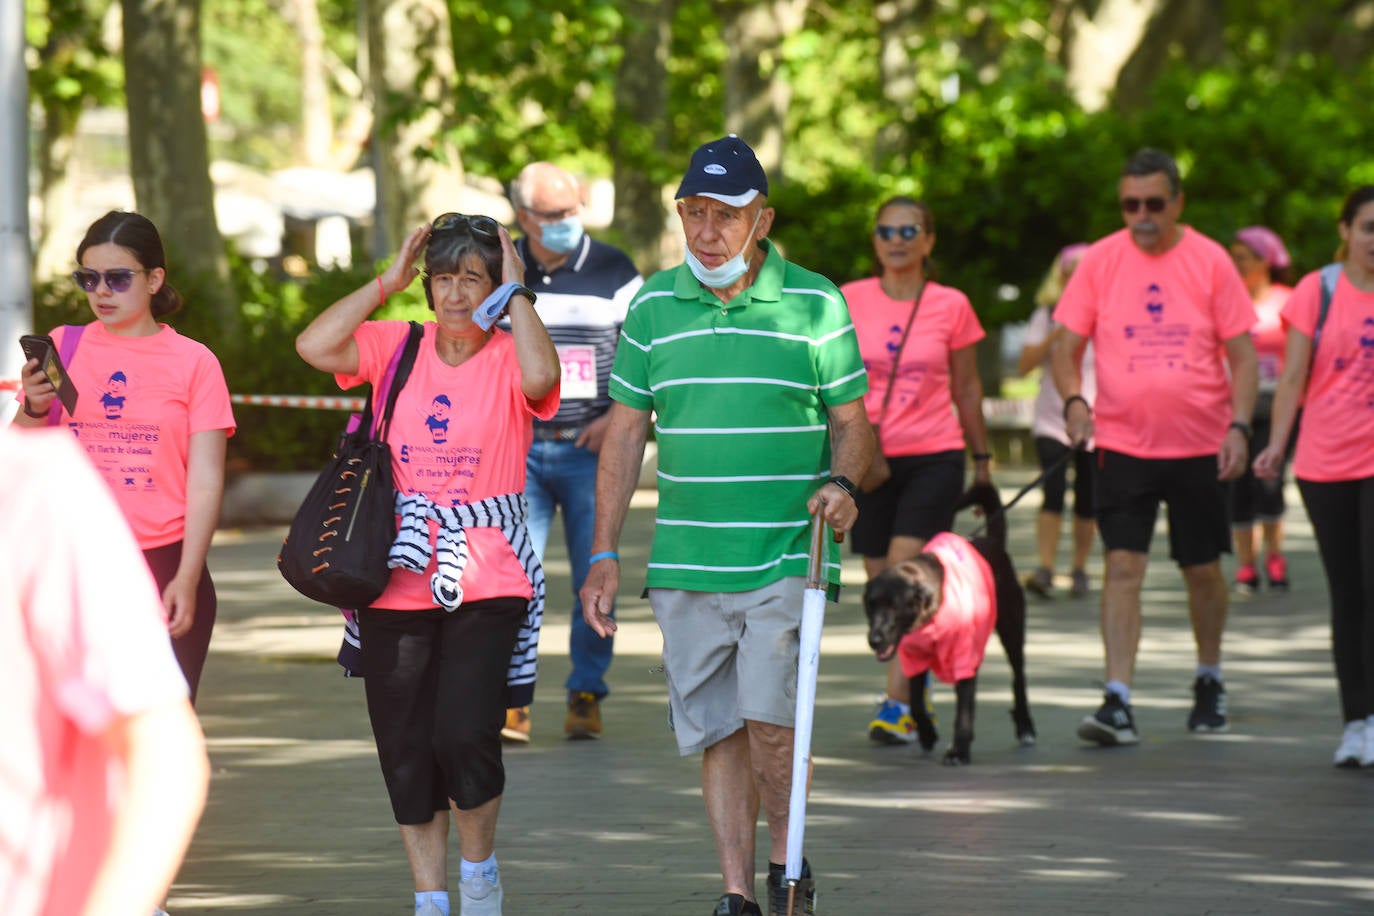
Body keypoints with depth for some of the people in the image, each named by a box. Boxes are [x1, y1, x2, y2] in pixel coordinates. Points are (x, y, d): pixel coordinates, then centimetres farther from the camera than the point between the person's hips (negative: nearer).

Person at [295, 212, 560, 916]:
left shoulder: (508, 359, -2)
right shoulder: (397, 346, 6)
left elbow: (541, 375, -26)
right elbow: (314, 346, -8)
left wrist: (516, 292, -13)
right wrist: (389, 280, -4)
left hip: (486, 584, -3)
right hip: (399, 584, 3)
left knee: (464, 736, -14)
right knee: (405, 747, 7)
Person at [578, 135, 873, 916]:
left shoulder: (815, 304, 0)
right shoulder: (654, 307, 7)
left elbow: (852, 419, 6)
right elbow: (626, 432, 10)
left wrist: (843, 481, -16)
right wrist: (605, 553, 6)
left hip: (787, 554, -3)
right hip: (686, 560, 3)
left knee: (768, 716, -14)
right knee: (715, 731, 4)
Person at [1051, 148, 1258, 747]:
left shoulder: (1210, 261, -3)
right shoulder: (1098, 261, -1)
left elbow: (1242, 355, 0)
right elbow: (1066, 346, 3)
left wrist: (1240, 426, -13)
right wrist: (1073, 400, -16)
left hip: (1200, 446, 0)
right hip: (1123, 444, 0)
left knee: (1203, 569, 11)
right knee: (1123, 567, -11)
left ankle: (1210, 680, 34)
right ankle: (1117, 703, -15)